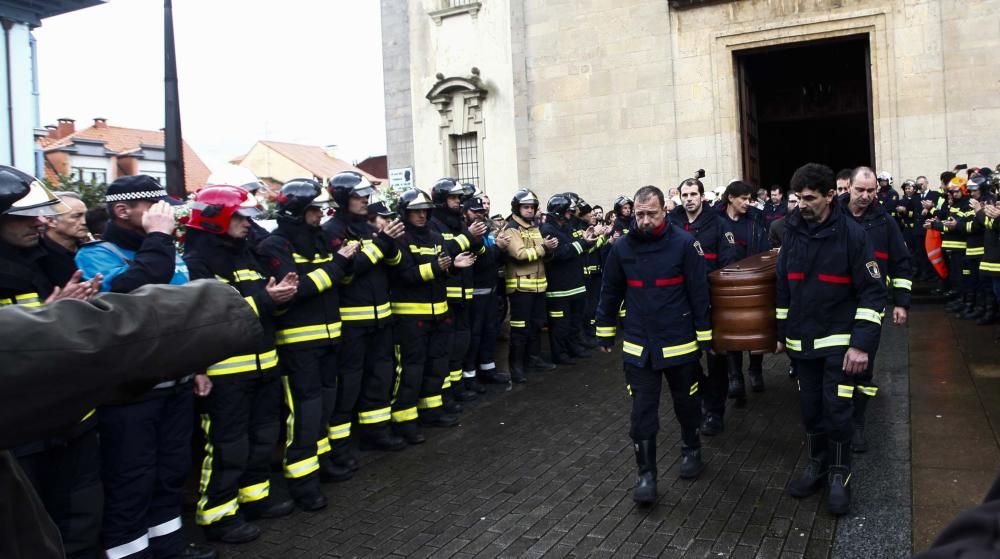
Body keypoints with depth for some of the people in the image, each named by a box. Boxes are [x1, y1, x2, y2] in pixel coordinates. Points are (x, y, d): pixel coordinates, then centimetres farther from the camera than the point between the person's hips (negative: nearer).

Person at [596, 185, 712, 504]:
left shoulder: (684, 244, -11)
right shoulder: (622, 248, -2)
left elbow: (699, 292, -8)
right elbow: (610, 292, 8)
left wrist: (704, 336, -6)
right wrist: (605, 332, 12)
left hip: (680, 344, -1)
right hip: (638, 346, 2)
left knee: (686, 403, 17)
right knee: (642, 412, 1)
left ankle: (691, 450, 42)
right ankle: (646, 474, 11)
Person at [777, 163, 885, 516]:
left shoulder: (852, 234, -11)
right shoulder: (792, 233, 2)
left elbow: (873, 292, -11)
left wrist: (862, 343, -17)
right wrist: (781, 333, 11)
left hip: (838, 342, -4)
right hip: (801, 341, 4)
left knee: (837, 410, -1)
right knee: (810, 408, 12)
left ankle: (839, 474, 19)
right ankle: (817, 464, 31)